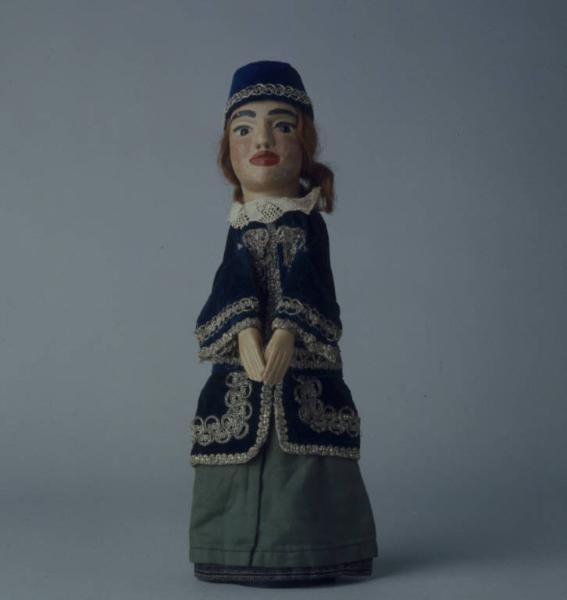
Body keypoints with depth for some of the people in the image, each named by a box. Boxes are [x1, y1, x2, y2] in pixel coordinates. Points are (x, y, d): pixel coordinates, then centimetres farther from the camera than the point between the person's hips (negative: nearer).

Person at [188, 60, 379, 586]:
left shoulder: (309, 223, 2)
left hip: (303, 360, -2)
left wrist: (286, 335, -27)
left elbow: (306, 284, -12)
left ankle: (306, 545, 11)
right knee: (241, 466, 3)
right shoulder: (240, 229, 7)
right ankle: (243, 545, 15)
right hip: (241, 365, 2)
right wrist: (246, 335, -26)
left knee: (304, 468, -2)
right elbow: (234, 283, -8)